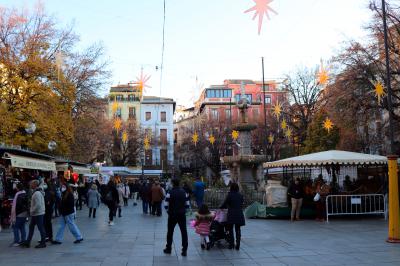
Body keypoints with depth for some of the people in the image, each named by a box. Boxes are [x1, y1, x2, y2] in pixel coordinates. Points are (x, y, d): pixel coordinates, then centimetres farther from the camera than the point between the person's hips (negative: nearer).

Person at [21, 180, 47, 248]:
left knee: (41, 228, -2)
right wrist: (31, 209, 15)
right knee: (31, 227, 15)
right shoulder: (38, 192, 12)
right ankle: (27, 242, 21)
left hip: (38, 214, -11)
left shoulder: (37, 193, -20)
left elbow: (38, 205, -26)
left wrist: (32, 211, -16)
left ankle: (43, 243, 7)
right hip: (35, 214, 11)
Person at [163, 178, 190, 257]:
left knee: (170, 232, 12)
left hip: (172, 215, -2)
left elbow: (166, 205, -10)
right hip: (182, 215, 2)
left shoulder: (170, 193, -10)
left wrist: (168, 212, 7)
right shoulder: (184, 192, 2)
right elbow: (187, 205, 2)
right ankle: (184, 250, 1)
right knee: (184, 232, 4)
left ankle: (168, 249, 22)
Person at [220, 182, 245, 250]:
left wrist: (221, 207, 17)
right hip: (239, 215, 4)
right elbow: (241, 204, 13)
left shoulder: (230, 195, -9)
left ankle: (231, 245, 10)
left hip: (231, 215, -3)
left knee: (230, 230, 9)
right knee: (238, 229, 10)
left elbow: (225, 203, -3)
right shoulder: (240, 195, 4)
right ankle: (237, 245, 7)